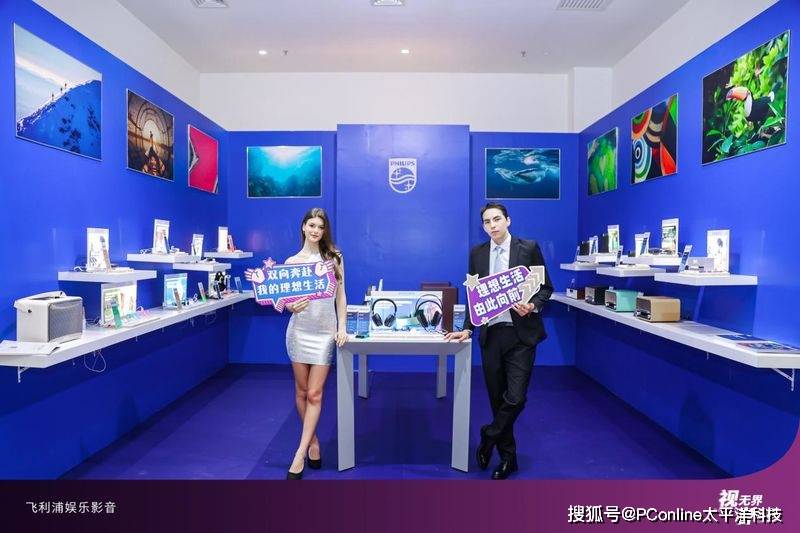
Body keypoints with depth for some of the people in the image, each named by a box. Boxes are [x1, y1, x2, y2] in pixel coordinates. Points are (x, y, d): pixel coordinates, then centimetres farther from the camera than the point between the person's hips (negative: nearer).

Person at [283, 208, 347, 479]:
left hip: (325, 331, 0)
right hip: (300, 330, 1)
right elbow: (285, 298, 1)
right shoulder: (292, 261, 3)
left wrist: (342, 327, -3)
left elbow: (340, 295, 5)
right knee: (302, 391, 10)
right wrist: (291, 307, -22)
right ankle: (313, 441, 30)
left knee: (315, 394, -2)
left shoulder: (334, 258, 4)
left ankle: (300, 455, 6)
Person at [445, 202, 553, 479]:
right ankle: (508, 457, 27)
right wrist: (468, 329, 5)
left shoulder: (529, 248, -1)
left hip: (520, 334, -3)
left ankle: (488, 436, 18)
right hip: (490, 334, 3)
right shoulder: (477, 253, 7)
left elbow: (546, 287, 2)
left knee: (515, 397, -9)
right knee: (497, 398, 10)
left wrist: (532, 306, -16)